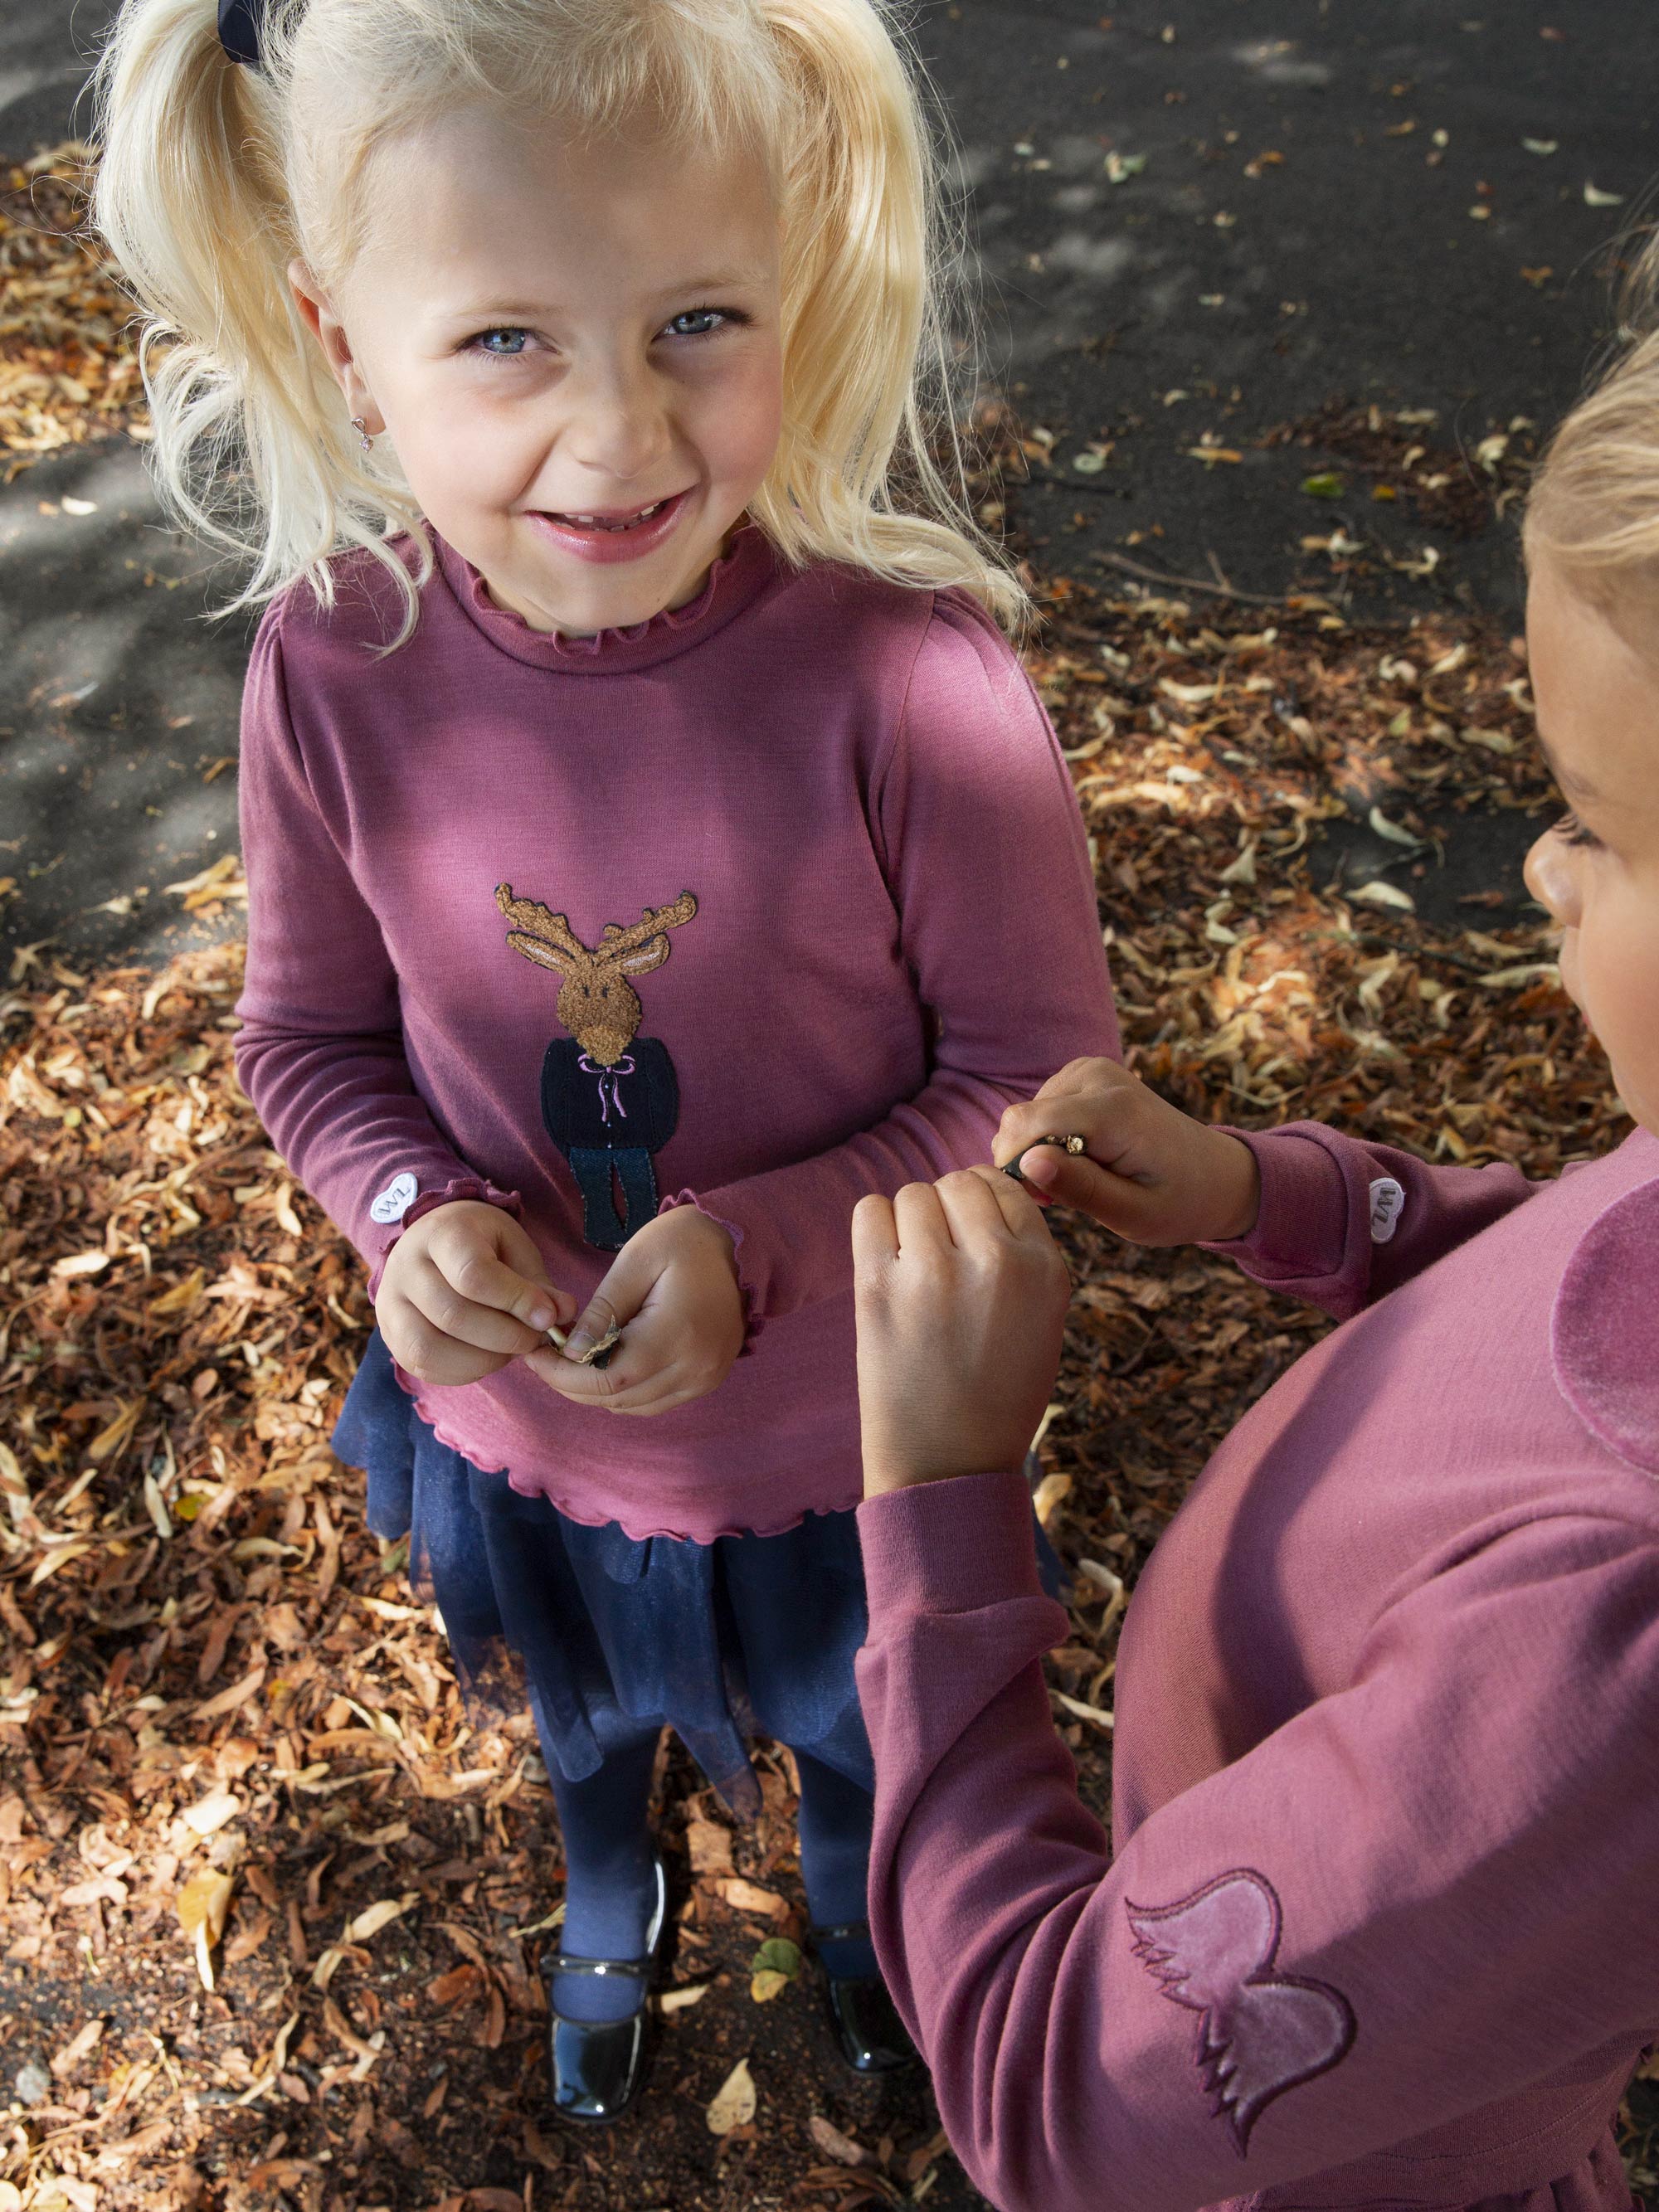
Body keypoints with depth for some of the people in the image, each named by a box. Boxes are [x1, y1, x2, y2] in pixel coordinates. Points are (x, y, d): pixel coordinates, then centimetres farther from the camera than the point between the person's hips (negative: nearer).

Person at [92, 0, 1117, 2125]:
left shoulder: (905, 681, -32)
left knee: (845, 1721, 32)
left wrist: (763, 1243, -30)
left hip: (840, 1427, -2)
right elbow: (310, 1035, -6)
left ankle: (848, 1889, 71)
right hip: (517, 1415, 2)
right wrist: (410, 1214, -25)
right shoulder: (340, 665, -22)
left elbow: (1036, 1075, -18)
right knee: (586, 1713, 35)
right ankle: (611, 1900, 72)